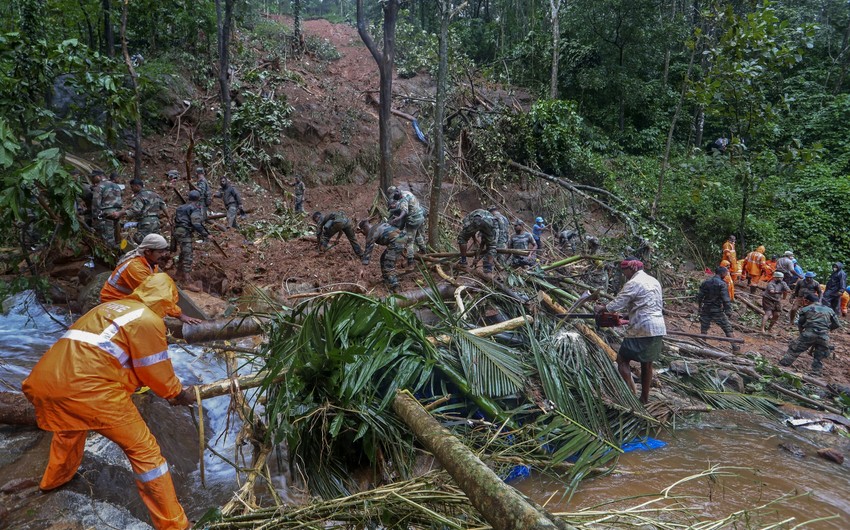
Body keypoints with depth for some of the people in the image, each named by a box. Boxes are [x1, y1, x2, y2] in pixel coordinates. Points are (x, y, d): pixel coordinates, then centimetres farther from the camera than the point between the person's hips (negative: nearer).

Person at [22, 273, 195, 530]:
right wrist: (178, 393, 20)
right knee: (143, 450, 2)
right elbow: (156, 373, 1)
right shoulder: (148, 320, -2)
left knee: (69, 429, 40)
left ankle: (55, 478, 66)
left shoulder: (109, 307, 23)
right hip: (87, 388, -8)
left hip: (46, 380, 9)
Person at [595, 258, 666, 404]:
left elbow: (618, 303, -12)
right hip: (659, 328, 9)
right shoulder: (654, 281, 16)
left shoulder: (633, 283, -11)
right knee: (647, 363, 16)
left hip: (643, 329, -9)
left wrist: (602, 308, 5)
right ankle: (645, 398, 22)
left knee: (622, 359, -1)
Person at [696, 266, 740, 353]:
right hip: (718, 311, -4)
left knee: (704, 329, 13)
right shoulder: (722, 284, -12)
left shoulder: (706, 282, 3)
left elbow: (699, 296, 7)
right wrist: (728, 312, -15)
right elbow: (726, 299, -17)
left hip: (706, 310, 4)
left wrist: (699, 306, 19)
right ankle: (734, 347, 13)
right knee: (728, 329, 8)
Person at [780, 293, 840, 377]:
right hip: (824, 337, 3)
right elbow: (836, 324, 21)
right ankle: (815, 376, 16)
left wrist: (801, 332, 32)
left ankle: (782, 366, 9)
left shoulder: (806, 309, 10)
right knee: (819, 359, 16)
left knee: (793, 350, 8)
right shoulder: (829, 310, 18)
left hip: (809, 334, -3)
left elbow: (800, 324, 15)